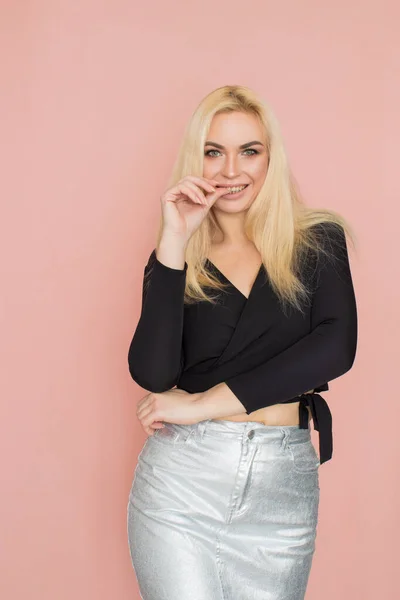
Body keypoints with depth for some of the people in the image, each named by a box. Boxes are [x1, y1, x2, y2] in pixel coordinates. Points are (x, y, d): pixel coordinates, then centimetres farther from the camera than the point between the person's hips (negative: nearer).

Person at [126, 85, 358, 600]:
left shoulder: (318, 241, 4)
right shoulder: (175, 258, 5)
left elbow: (336, 346, -11)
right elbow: (152, 374, -10)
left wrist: (205, 403, -12)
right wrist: (175, 241, -13)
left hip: (283, 483, 1)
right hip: (180, 477, 0)